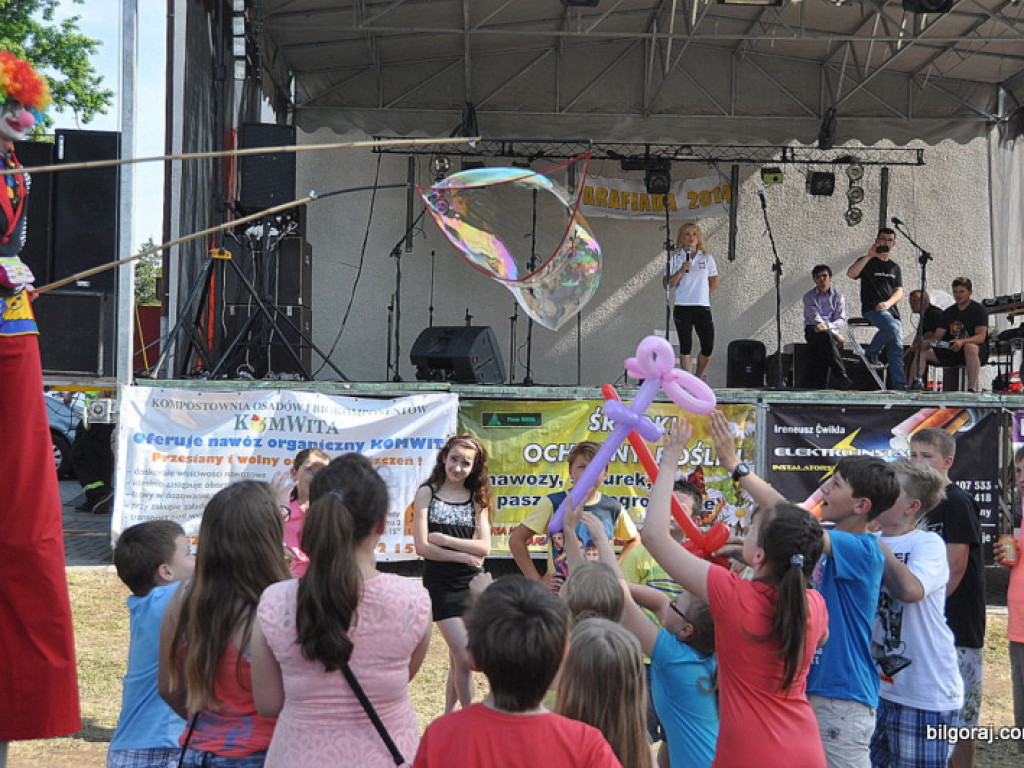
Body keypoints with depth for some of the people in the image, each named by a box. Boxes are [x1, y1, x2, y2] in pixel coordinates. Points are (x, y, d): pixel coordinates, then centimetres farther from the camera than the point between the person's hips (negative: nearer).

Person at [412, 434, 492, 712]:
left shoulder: (477, 498, 8)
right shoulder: (427, 493, -1)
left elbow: (484, 547, -2)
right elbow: (423, 547, -9)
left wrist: (446, 540, -11)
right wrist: (465, 556, -8)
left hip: (472, 582, 4)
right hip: (440, 583, -3)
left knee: (457, 659, 7)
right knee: (465, 659, -12)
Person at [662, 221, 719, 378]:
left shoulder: (707, 258, 10)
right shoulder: (675, 259, 4)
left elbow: (714, 284, 17)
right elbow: (667, 285, -3)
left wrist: (702, 295, 9)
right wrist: (681, 271, -13)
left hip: (703, 307, 2)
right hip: (682, 307, -2)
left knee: (708, 347, -1)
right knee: (686, 346, -7)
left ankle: (699, 377, 22)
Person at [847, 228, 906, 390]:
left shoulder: (894, 267, 22)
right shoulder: (868, 262, 8)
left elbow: (899, 291, 11)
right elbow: (850, 274, -12)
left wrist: (888, 303, -10)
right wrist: (869, 256, -18)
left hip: (891, 309, 5)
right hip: (872, 308, -5)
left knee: (897, 348, -6)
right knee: (892, 328, -32)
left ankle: (900, 386, -7)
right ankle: (871, 352, -8)